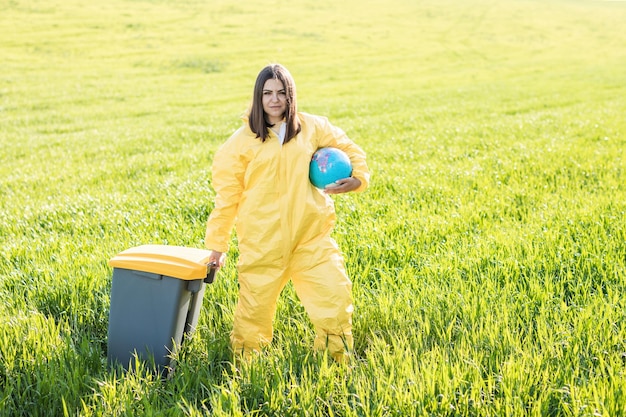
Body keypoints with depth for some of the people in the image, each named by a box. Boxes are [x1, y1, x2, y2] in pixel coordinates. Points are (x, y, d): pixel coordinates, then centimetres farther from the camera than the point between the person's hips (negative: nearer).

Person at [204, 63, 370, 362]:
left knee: (335, 295, -3)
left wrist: (358, 178, -2)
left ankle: (338, 364, 17)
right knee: (255, 307, 3)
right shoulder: (242, 141, 0)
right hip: (262, 243, -2)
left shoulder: (312, 128, 6)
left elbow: (348, 149, 19)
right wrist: (216, 245, 2)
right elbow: (226, 195, 2)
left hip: (311, 237, 2)